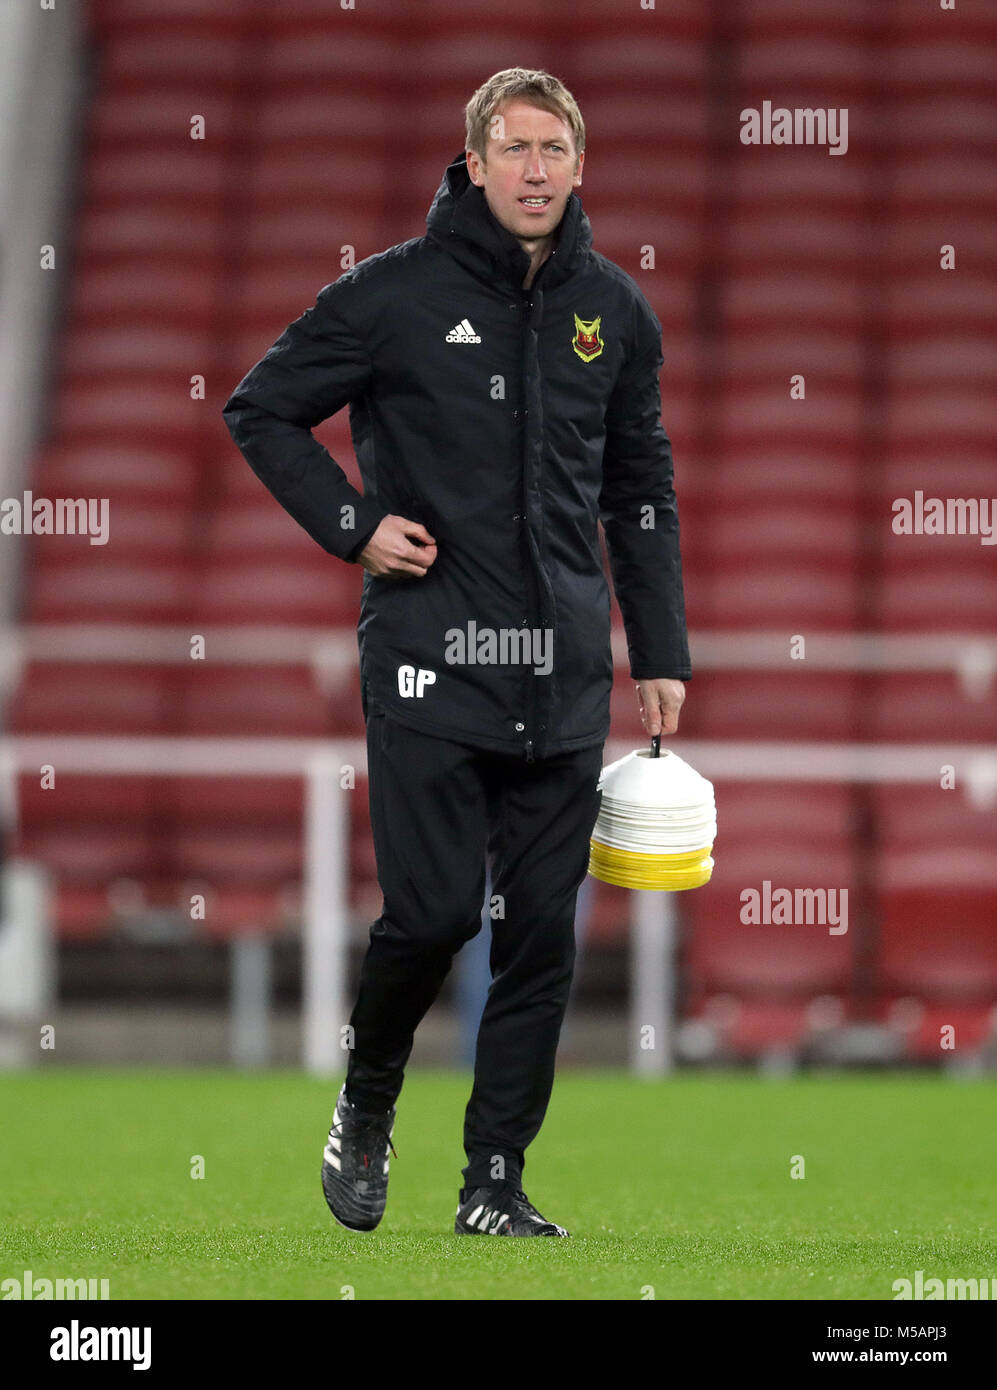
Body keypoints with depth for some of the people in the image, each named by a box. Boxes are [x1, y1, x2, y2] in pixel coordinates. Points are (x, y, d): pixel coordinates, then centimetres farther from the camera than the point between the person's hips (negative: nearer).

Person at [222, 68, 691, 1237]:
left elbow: (641, 494, 18)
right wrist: (352, 527, -5)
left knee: (541, 933, 2)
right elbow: (261, 409, 6)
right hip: (430, 662, -4)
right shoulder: (397, 294, -3)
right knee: (433, 912, -9)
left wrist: (661, 656, 14)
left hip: (563, 681, 4)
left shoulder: (614, 310, 10)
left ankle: (496, 1183, 10)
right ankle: (366, 1108, 18)